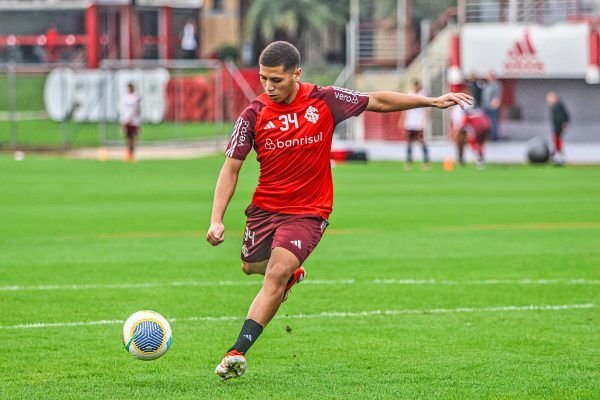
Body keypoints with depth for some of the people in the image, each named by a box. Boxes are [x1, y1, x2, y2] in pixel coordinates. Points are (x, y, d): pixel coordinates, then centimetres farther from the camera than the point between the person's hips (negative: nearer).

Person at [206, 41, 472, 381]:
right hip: (264, 208, 3)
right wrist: (217, 220, -12)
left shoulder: (324, 101, -8)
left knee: (276, 274, -19)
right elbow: (231, 168, -3)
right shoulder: (254, 114, -7)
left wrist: (432, 101, 4)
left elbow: (378, 102, 6)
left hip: (308, 212, -3)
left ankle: (239, 351, -21)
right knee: (251, 266, 16)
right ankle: (291, 274, 51)